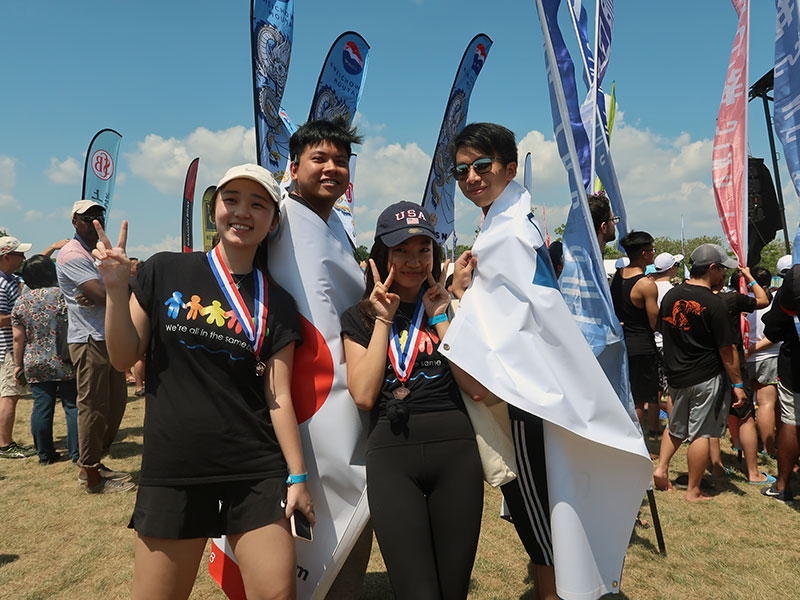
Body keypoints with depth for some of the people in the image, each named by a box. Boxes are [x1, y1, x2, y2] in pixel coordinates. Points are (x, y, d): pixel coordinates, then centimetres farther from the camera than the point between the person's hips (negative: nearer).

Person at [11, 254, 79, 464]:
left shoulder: (20, 302, 2)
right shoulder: (62, 295, -8)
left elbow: (18, 338, 4)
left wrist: (19, 364, 13)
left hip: (35, 365, 3)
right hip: (65, 364, -3)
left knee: (41, 408, 9)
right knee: (72, 406, 4)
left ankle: (45, 454, 16)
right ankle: (77, 452, 7)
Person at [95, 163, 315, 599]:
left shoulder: (276, 304, 3)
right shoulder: (165, 272, 2)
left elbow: (279, 398, 2)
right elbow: (124, 358, 4)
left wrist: (297, 475, -1)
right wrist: (115, 289, -9)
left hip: (256, 476, 1)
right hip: (170, 471, 0)